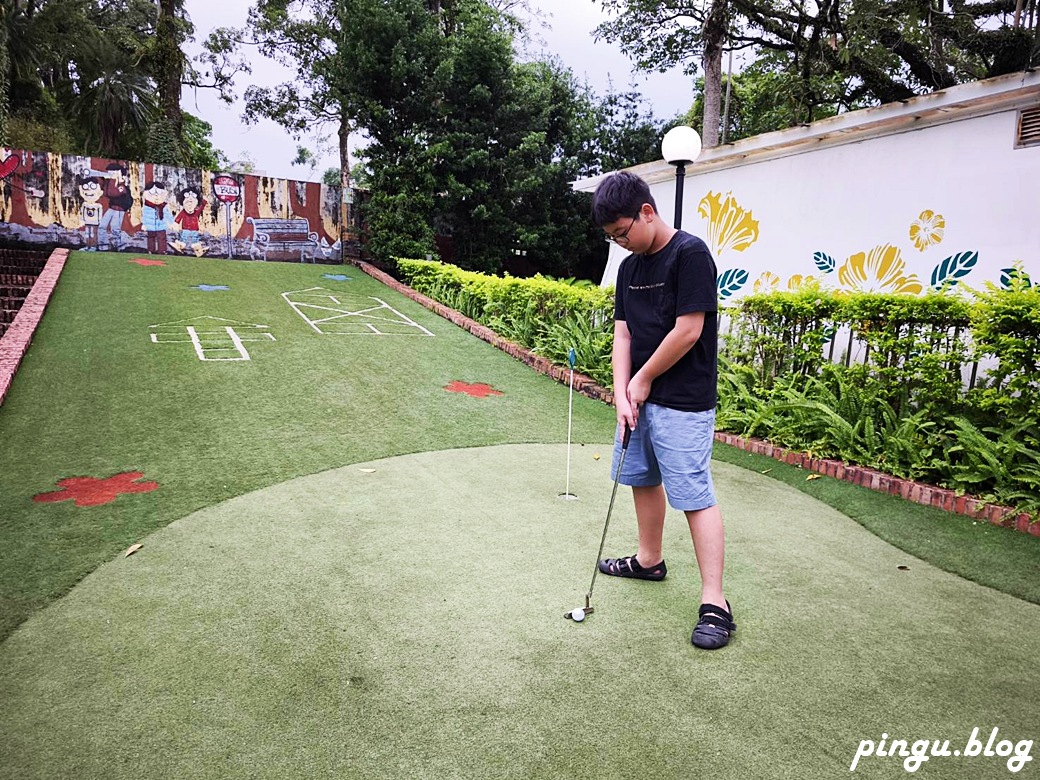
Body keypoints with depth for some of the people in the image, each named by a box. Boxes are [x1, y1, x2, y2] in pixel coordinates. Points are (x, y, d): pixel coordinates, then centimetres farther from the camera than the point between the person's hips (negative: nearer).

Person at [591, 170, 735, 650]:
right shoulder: (629, 267, 10)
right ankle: (649, 559, 38)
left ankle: (714, 602, -1)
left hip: (683, 403, -8)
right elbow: (622, 331, 7)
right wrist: (622, 393, -5)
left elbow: (688, 330, -19)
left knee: (695, 496, -7)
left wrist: (642, 381, -10)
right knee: (642, 479, 19)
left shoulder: (690, 254, -14)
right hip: (640, 397, 8)